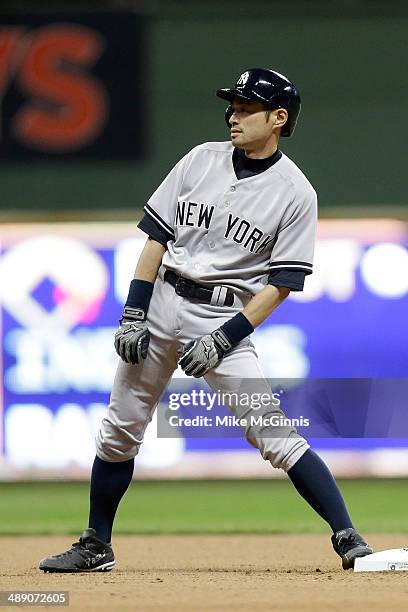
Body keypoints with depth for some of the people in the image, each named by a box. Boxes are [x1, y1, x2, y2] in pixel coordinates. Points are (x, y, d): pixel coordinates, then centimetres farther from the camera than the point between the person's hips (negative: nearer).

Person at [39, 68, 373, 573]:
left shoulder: (295, 193, -6)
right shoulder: (202, 160, 5)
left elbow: (281, 283, -8)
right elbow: (157, 236, 7)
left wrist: (223, 340, -16)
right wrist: (133, 315, -2)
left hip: (225, 318, -4)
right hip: (161, 302, 4)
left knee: (275, 437, -14)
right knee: (119, 431, 8)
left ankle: (348, 538, -12)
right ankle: (96, 547, 21)